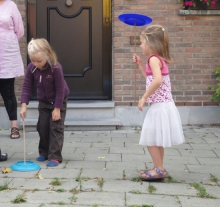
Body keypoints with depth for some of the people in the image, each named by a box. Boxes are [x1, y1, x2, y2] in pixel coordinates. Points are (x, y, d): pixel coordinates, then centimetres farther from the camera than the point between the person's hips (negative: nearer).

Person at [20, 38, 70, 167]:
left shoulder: (55, 68, -30)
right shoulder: (31, 68, -15)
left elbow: (60, 89, -24)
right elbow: (27, 86, -9)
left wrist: (57, 108, -22)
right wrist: (24, 105, -17)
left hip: (59, 102, -5)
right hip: (43, 102, 5)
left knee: (56, 128, -7)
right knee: (42, 127, 10)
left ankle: (55, 156, -6)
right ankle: (44, 153, 24)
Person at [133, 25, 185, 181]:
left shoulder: (154, 59, -16)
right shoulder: (159, 59, 13)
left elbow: (157, 80, -31)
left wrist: (144, 97, -24)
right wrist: (140, 64, 21)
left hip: (160, 106, -10)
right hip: (162, 105, 10)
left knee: (151, 139, -2)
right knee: (156, 140, 17)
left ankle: (159, 170, 3)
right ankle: (159, 169, 24)